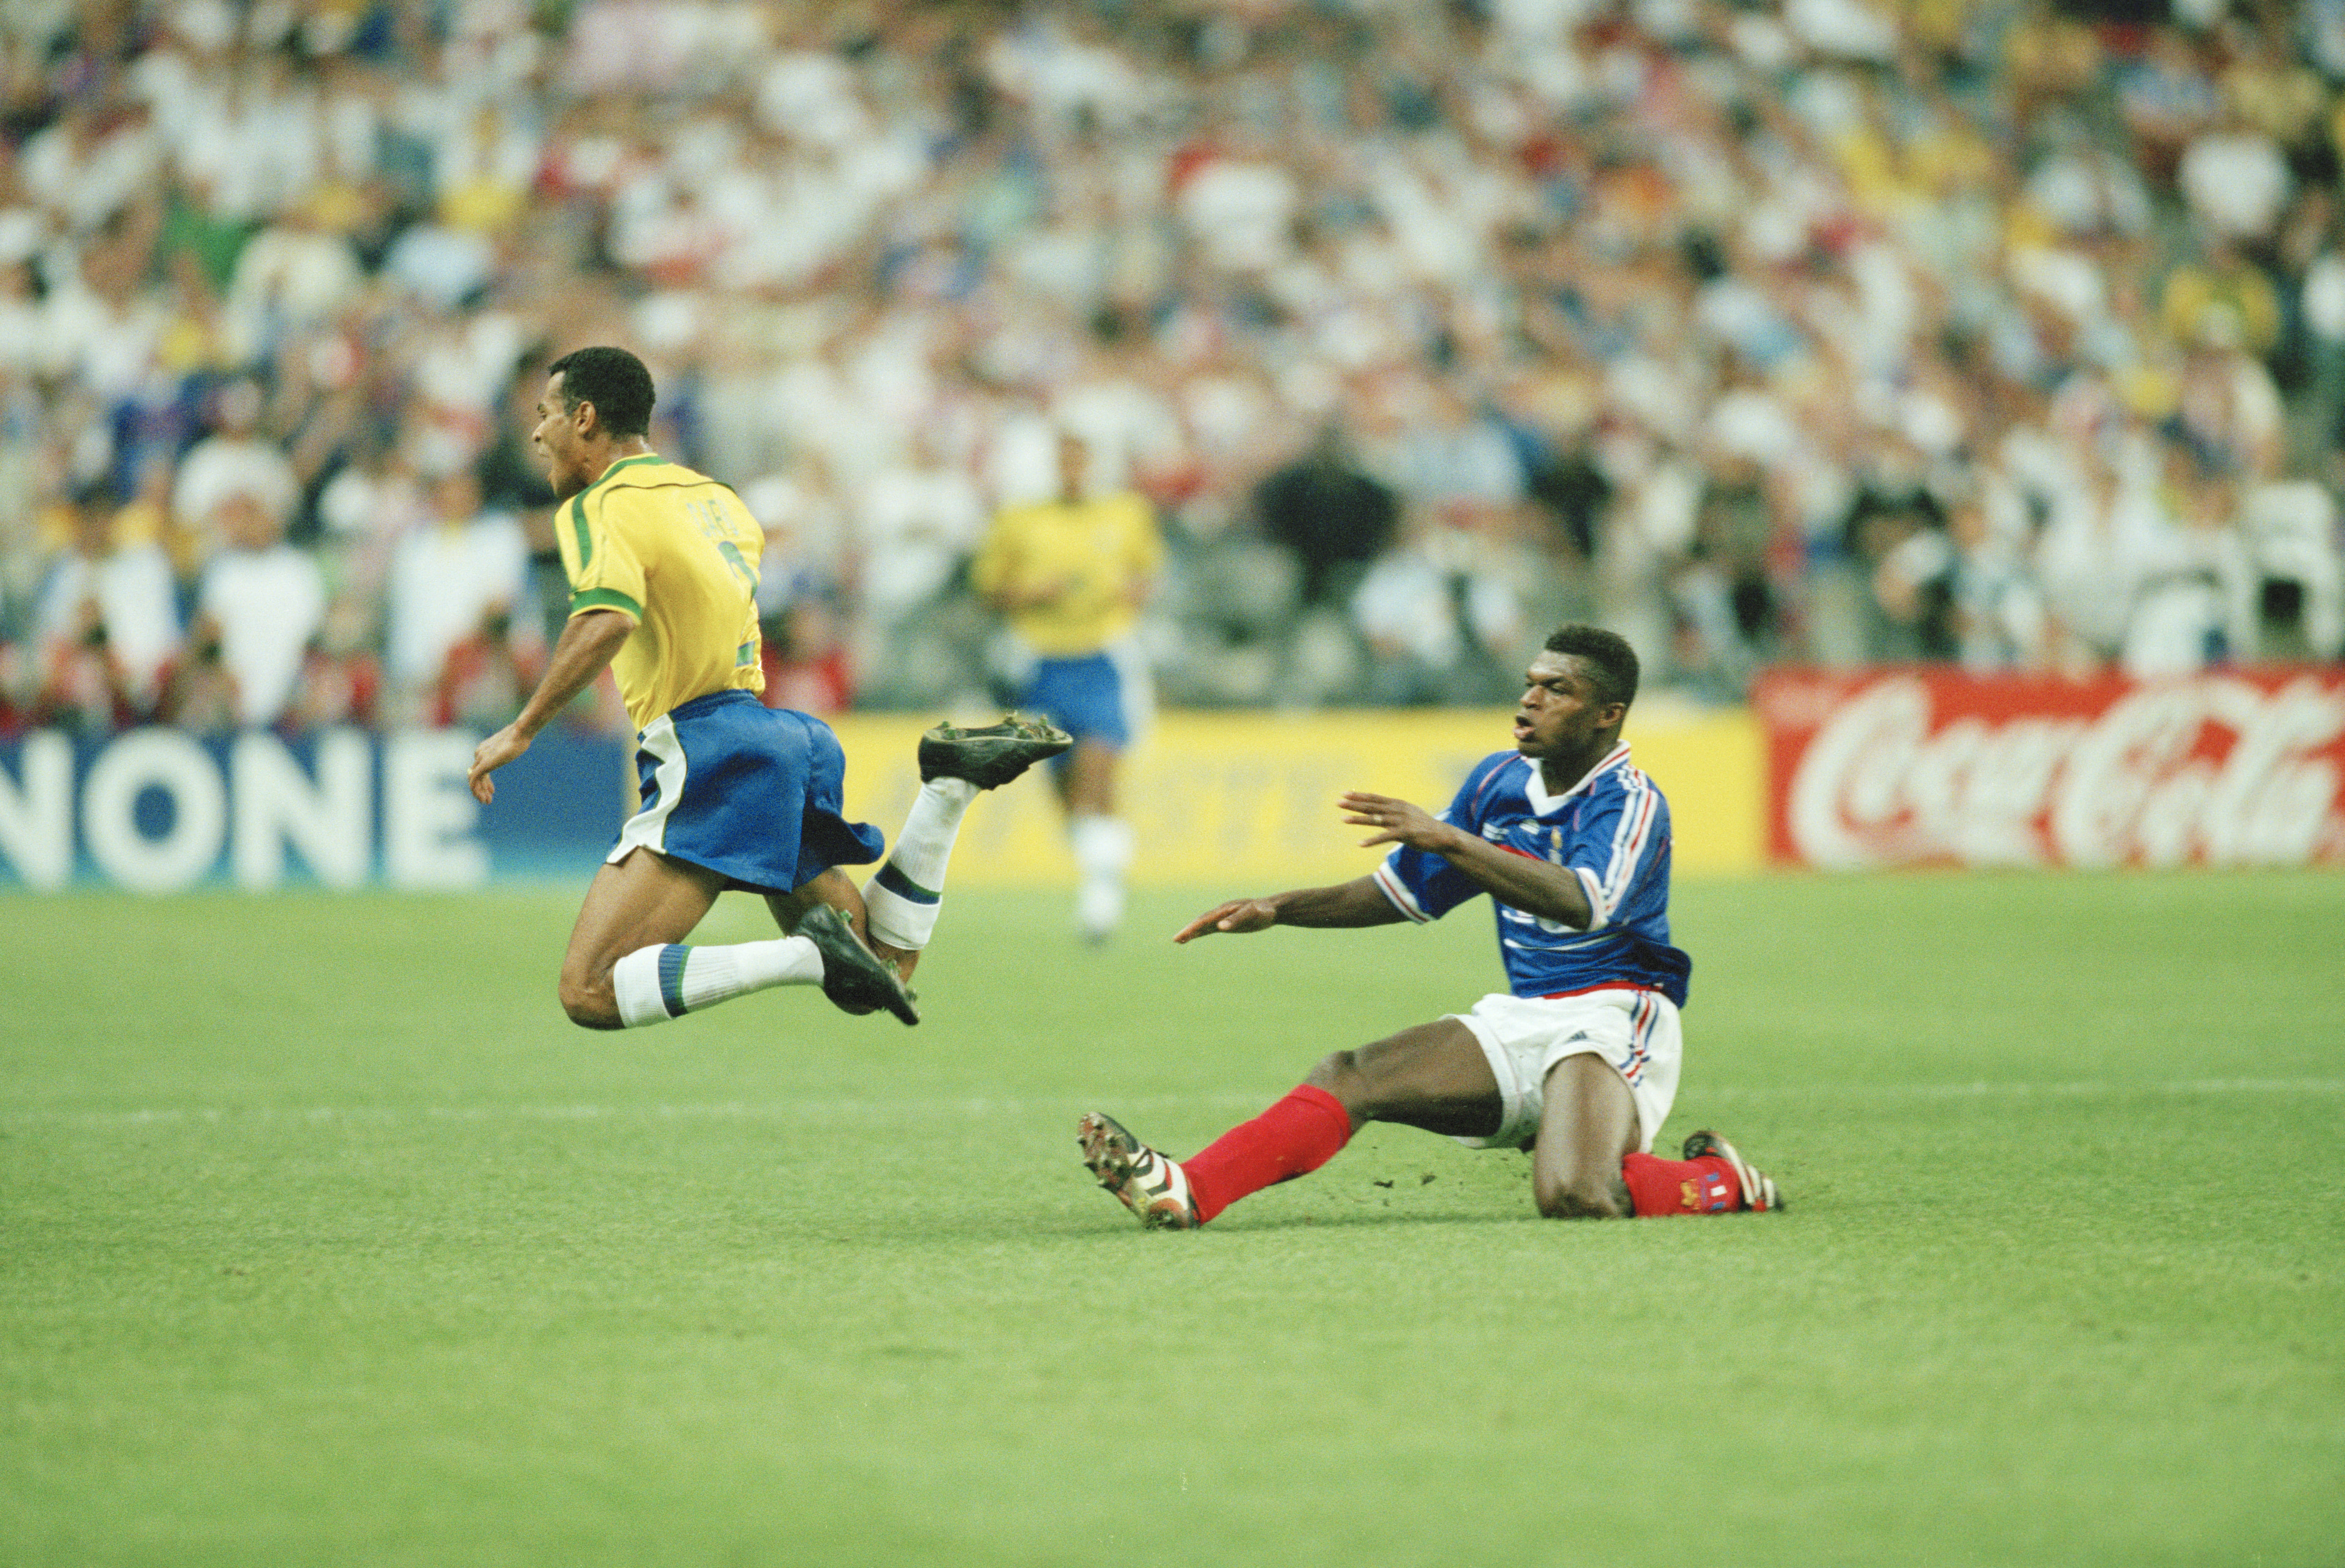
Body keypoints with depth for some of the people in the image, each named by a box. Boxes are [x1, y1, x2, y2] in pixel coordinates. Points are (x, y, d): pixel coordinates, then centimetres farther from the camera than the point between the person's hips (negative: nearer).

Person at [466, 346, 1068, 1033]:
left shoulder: (601, 507, -7)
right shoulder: (710, 494, 19)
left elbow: (607, 621, -25)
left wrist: (522, 729, -21)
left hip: (709, 751, -9)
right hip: (784, 740, 9)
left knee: (590, 993, -17)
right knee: (882, 974, 18)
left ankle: (812, 954, -28)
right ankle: (949, 784, 1)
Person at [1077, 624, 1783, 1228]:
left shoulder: (1631, 802, -11)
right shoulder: (1499, 782, 12)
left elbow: (1584, 903, -31)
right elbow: (1402, 891, 22)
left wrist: (1444, 838, -33)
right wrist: (1278, 910, 10)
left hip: (1610, 1016, -7)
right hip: (1520, 1015, 7)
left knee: (1574, 1198, -33)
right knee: (1350, 1077, -12)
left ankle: (1720, 1181, -5)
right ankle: (1187, 1193, -27)